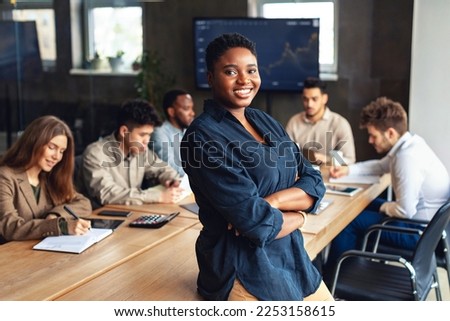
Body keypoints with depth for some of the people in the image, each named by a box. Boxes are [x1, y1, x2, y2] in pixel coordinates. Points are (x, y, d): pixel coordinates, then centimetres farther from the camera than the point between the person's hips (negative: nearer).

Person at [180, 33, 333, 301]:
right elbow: (257, 224, -24)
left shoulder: (266, 122, 7)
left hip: (290, 260, 8)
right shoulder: (204, 136, -18)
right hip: (243, 274, -8)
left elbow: (314, 183, 1)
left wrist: (274, 200, -17)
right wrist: (298, 215, -5)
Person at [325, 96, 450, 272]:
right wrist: (348, 169, 9)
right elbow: (381, 165, 21)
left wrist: (384, 207, -9)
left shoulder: (408, 158, -29)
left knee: (349, 220, -4)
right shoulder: (410, 143, 2)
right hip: (423, 220, 10)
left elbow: (405, 211, -30)